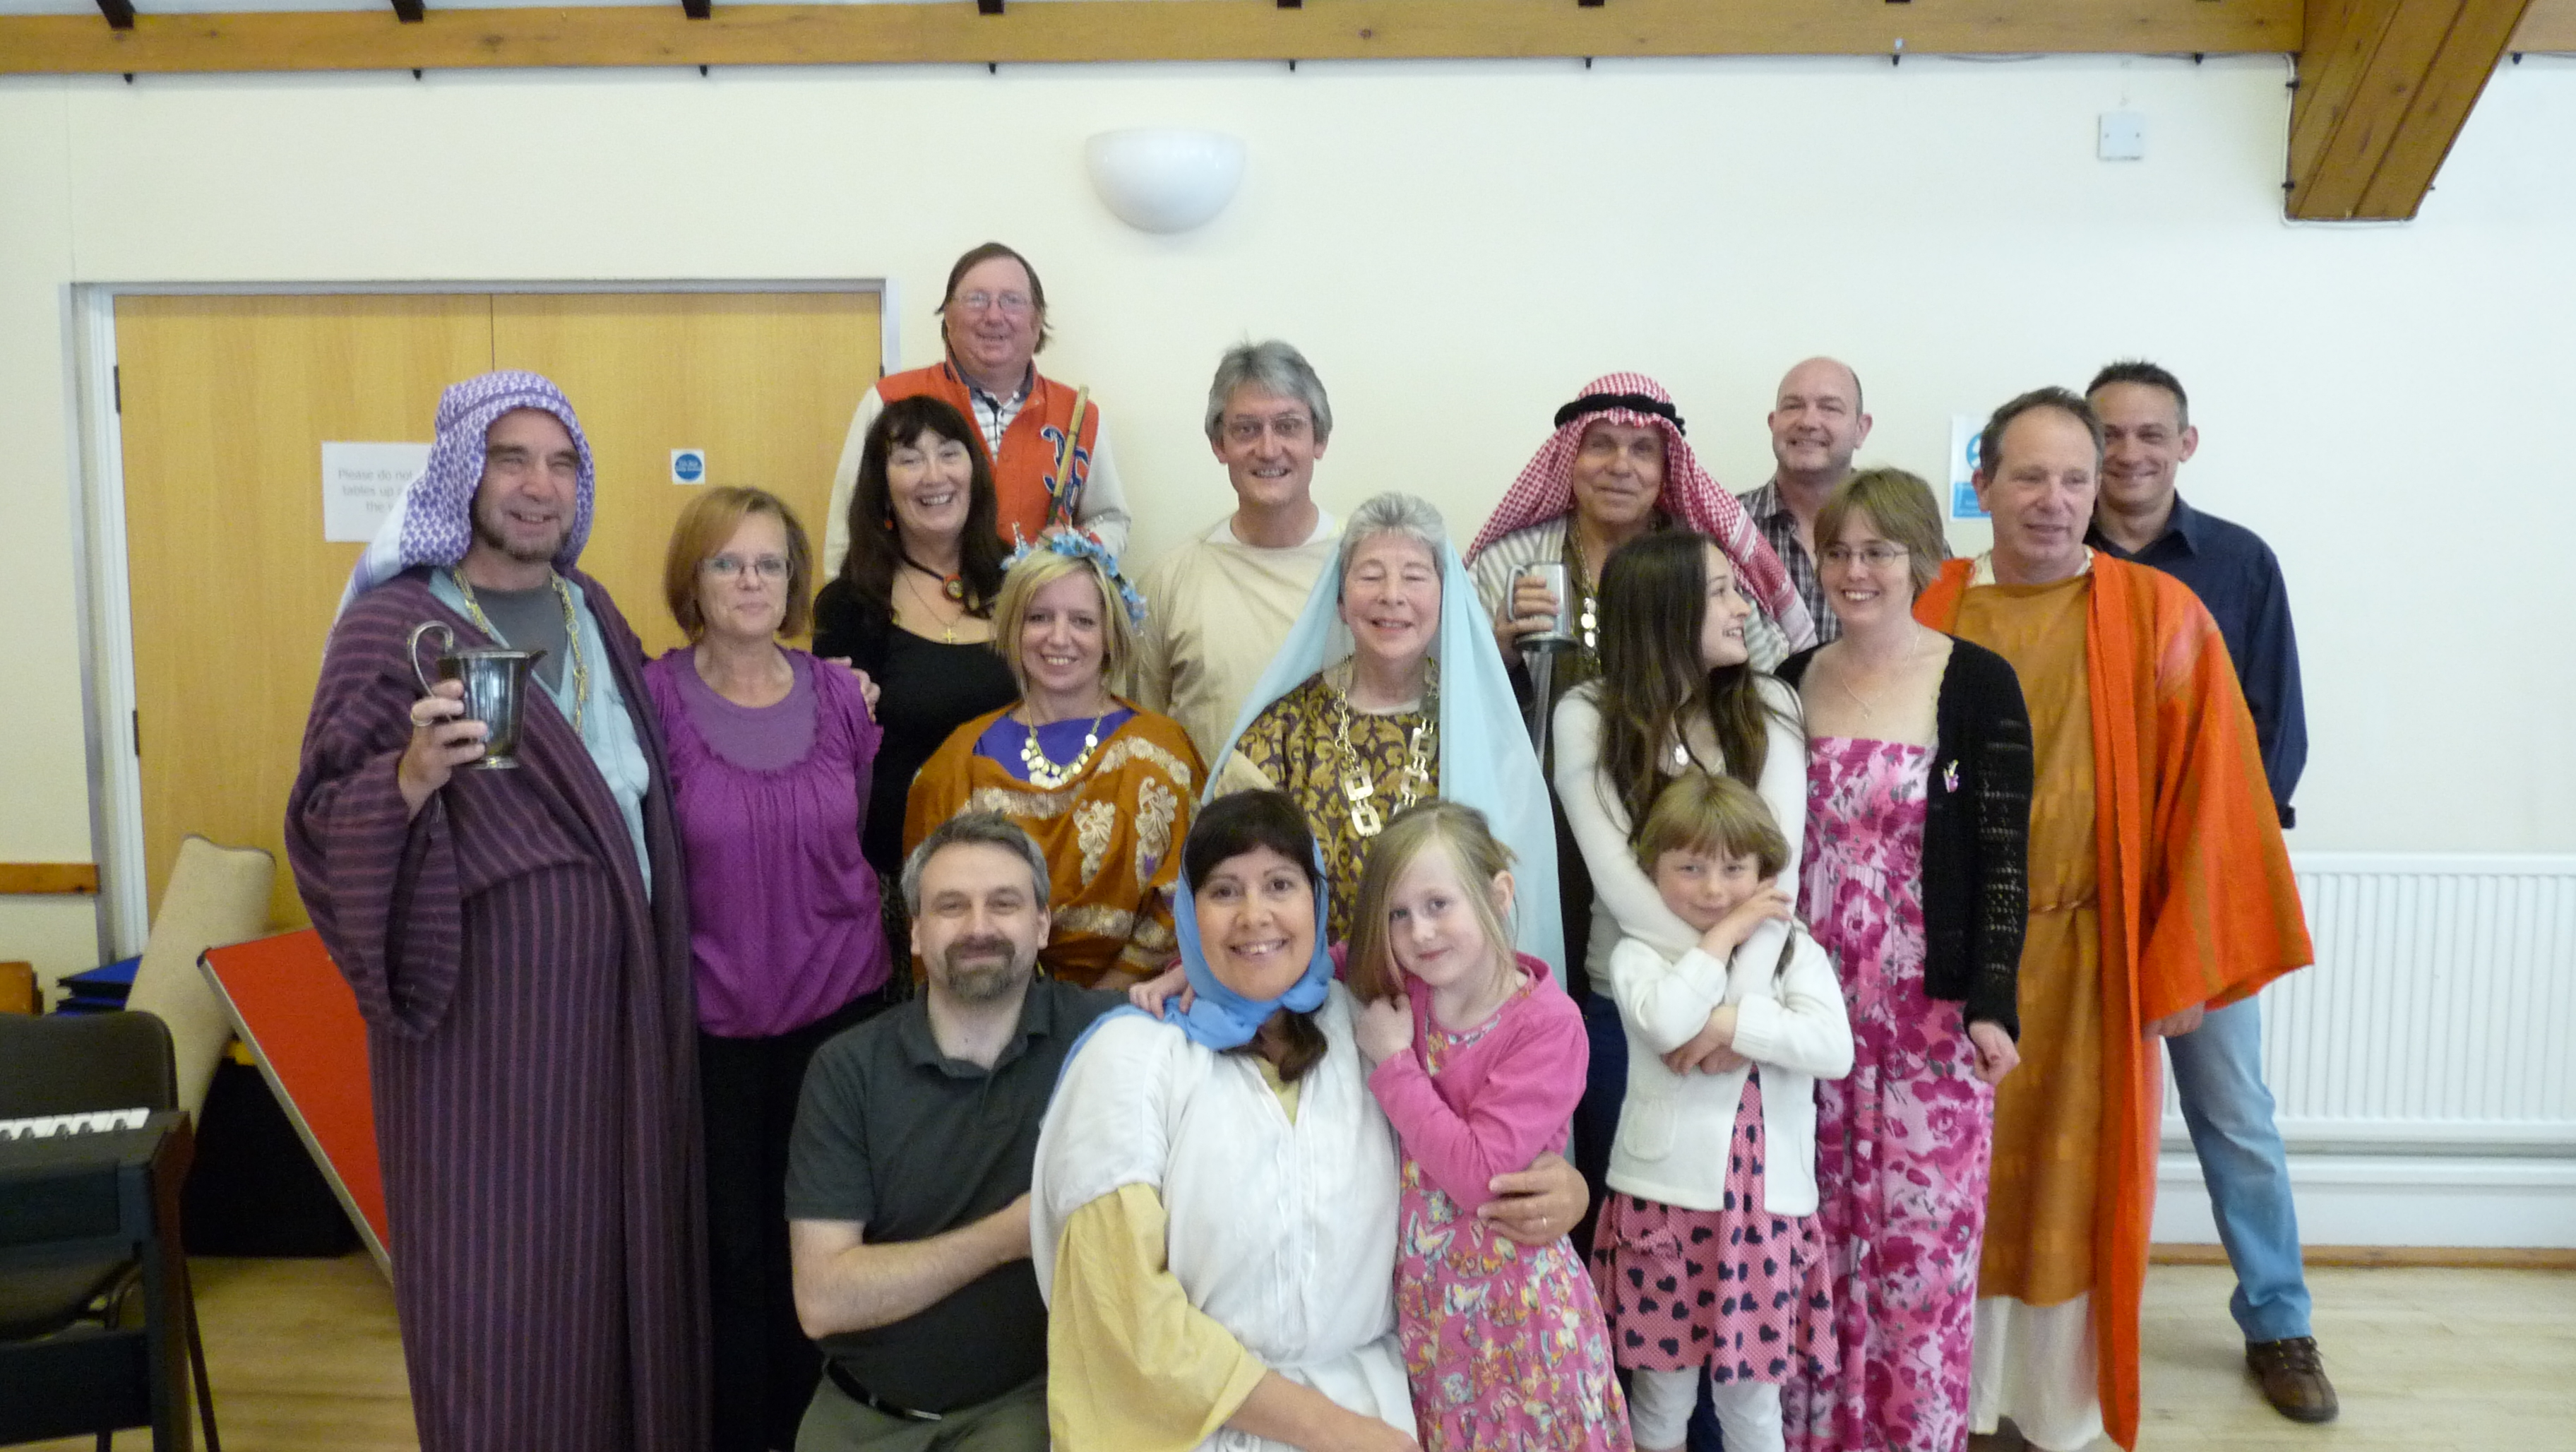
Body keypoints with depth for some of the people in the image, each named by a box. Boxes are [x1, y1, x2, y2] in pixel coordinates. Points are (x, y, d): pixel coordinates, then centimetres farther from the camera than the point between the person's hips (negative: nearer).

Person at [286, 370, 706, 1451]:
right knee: (500, 1279, 3)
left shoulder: (593, 613, 9)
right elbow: (326, 829, -12)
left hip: (617, 1000, 6)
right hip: (483, 1013, -5)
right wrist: (413, 775, -30)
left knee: (622, 1257, 13)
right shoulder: (391, 623, -8)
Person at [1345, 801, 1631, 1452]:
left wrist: (1393, 1062, -18)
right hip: (1416, 1295, 4)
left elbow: (1478, 1174, -23)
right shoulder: (1398, 987, -3)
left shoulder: (1548, 1024, -18)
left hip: (1514, 1300, -4)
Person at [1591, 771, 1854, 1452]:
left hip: (1765, 1201, 2)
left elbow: (1835, 1049, -11)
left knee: (1751, 1393, 12)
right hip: (1666, 1194, -1)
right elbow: (1666, 1020, -22)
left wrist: (1729, 1024, -17)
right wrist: (1726, 933, -11)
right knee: (1664, 1384, 9)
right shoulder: (1638, 955, 1)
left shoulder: (1795, 953, 6)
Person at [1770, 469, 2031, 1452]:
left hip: (1934, 1009, -3)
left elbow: (2003, 855, -5)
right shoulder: (1789, 686, 6)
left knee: (1922, 1241, 3)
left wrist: (1991, 1003, -12)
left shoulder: (1979, 685, -4)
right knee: (1815, 1238, 9)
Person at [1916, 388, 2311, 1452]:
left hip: (2085, 953, -1)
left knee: (2073, 1188, 8)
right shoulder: (1927, 616, 1)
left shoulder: (2160, 616, -4)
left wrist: (2186, 959, -6)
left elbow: (2208, 791, -4)